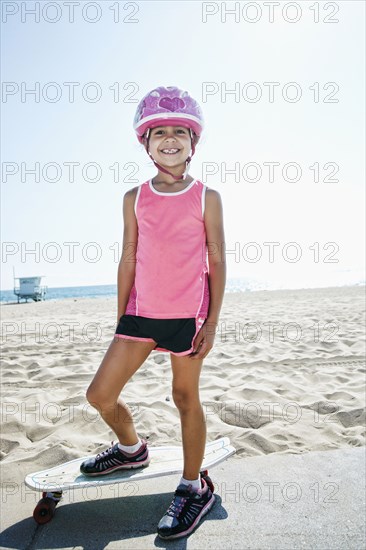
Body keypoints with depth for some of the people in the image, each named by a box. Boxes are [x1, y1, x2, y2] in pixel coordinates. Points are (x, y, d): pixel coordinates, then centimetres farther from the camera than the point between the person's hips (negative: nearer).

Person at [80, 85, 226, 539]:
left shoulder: (206, 198, -2)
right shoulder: (135, 199, 5)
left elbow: (216, 263, -2)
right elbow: (128, 261, 7)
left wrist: (212, 322, -7)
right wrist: (121, 318, 8)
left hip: (187, 315, -3)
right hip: (140, 313, 4)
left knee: (185, 397, 8)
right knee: (100, 394, 5)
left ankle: (193, 488, 29)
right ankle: (131, 448, 36)